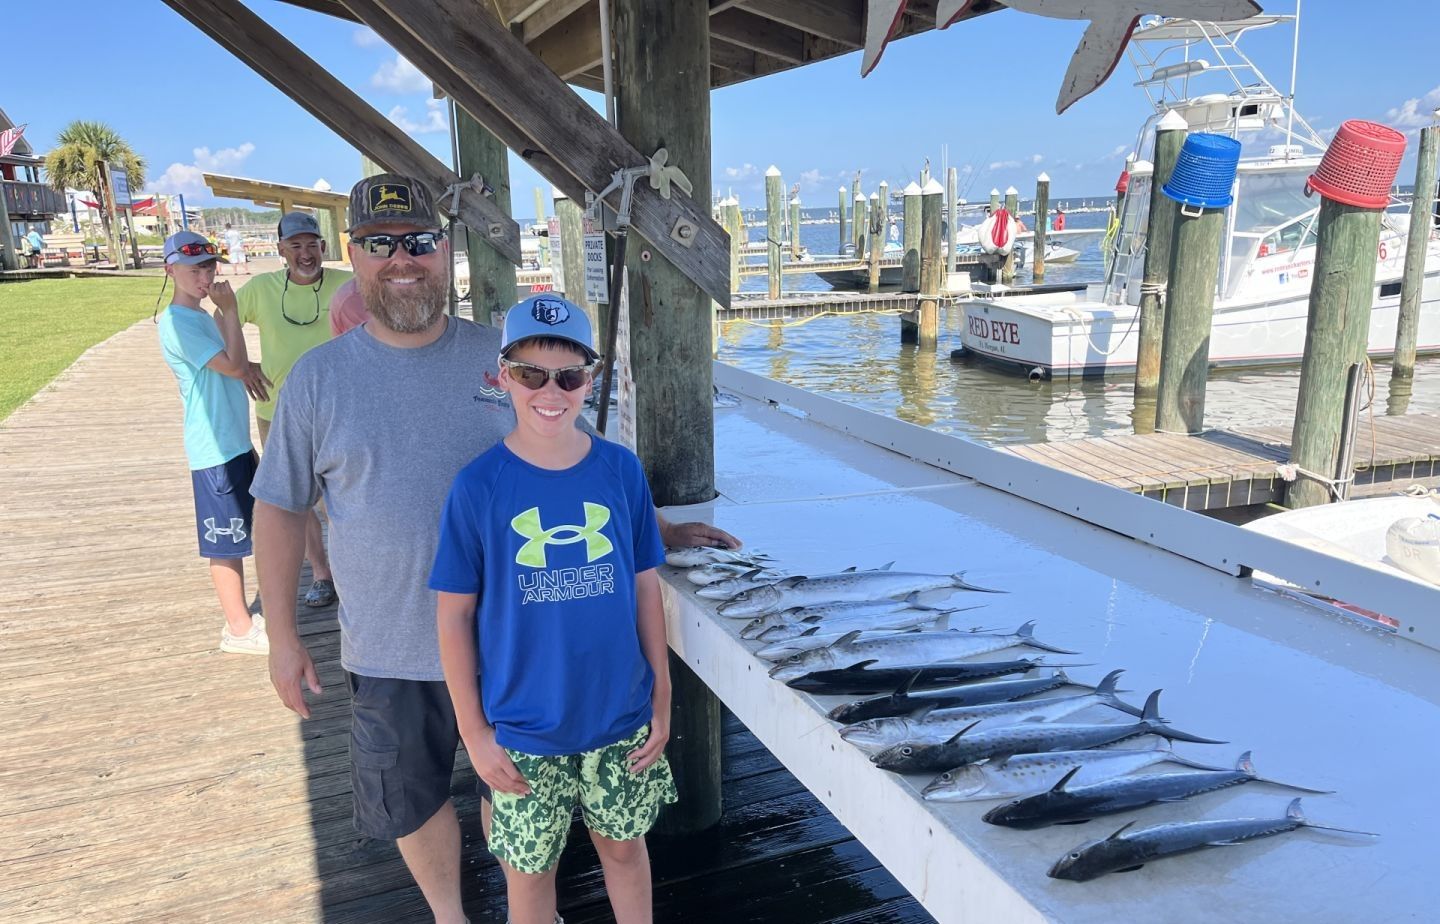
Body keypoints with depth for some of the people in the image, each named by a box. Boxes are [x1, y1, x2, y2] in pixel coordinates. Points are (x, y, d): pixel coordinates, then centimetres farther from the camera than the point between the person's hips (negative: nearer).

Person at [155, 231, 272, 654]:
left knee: (236, 537, 17)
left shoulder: (202, 317, 13)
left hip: (234, 443, 10)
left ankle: (241, 617, 28)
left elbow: (229, 368, 24)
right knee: (225, 542, 0)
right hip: (215, 450, -10)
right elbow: (233, 366, -24)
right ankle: (239, 629, 10)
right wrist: (229, 310, -18)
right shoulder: (177, 323, -16)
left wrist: (246, 366, 3)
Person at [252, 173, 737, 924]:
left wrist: (659, 529, 3)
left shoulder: (499, 358, -3)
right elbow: (280, 509, 2)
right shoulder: (319, 377, -3)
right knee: (413, 803, 19)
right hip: (390, 650, 1)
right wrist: (282, 637, 1)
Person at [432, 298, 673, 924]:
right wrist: (474, 731, -5)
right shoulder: (479, 485, -12)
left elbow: (645, 587, 1)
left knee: (623, 845, 21)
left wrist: (661, 697, 2)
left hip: (621, 717, 2)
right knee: (529, 868, 16)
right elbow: (455, 616, -6)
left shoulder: (621, 470, -6)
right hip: (524, 729, -1)